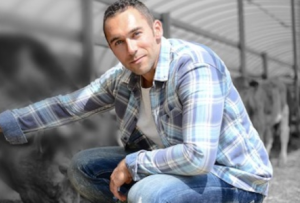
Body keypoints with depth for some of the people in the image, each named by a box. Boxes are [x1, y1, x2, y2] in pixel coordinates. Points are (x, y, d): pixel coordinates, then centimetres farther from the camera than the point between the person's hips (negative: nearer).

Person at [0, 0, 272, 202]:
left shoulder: (194, 67, -28)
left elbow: (198, 157, -36)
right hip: (175, 165, 7)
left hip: (234, 181, -7)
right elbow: (69, 105, 9)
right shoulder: (123, 77, -4)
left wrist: (132, 164, -22)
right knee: (83, 167, 4)